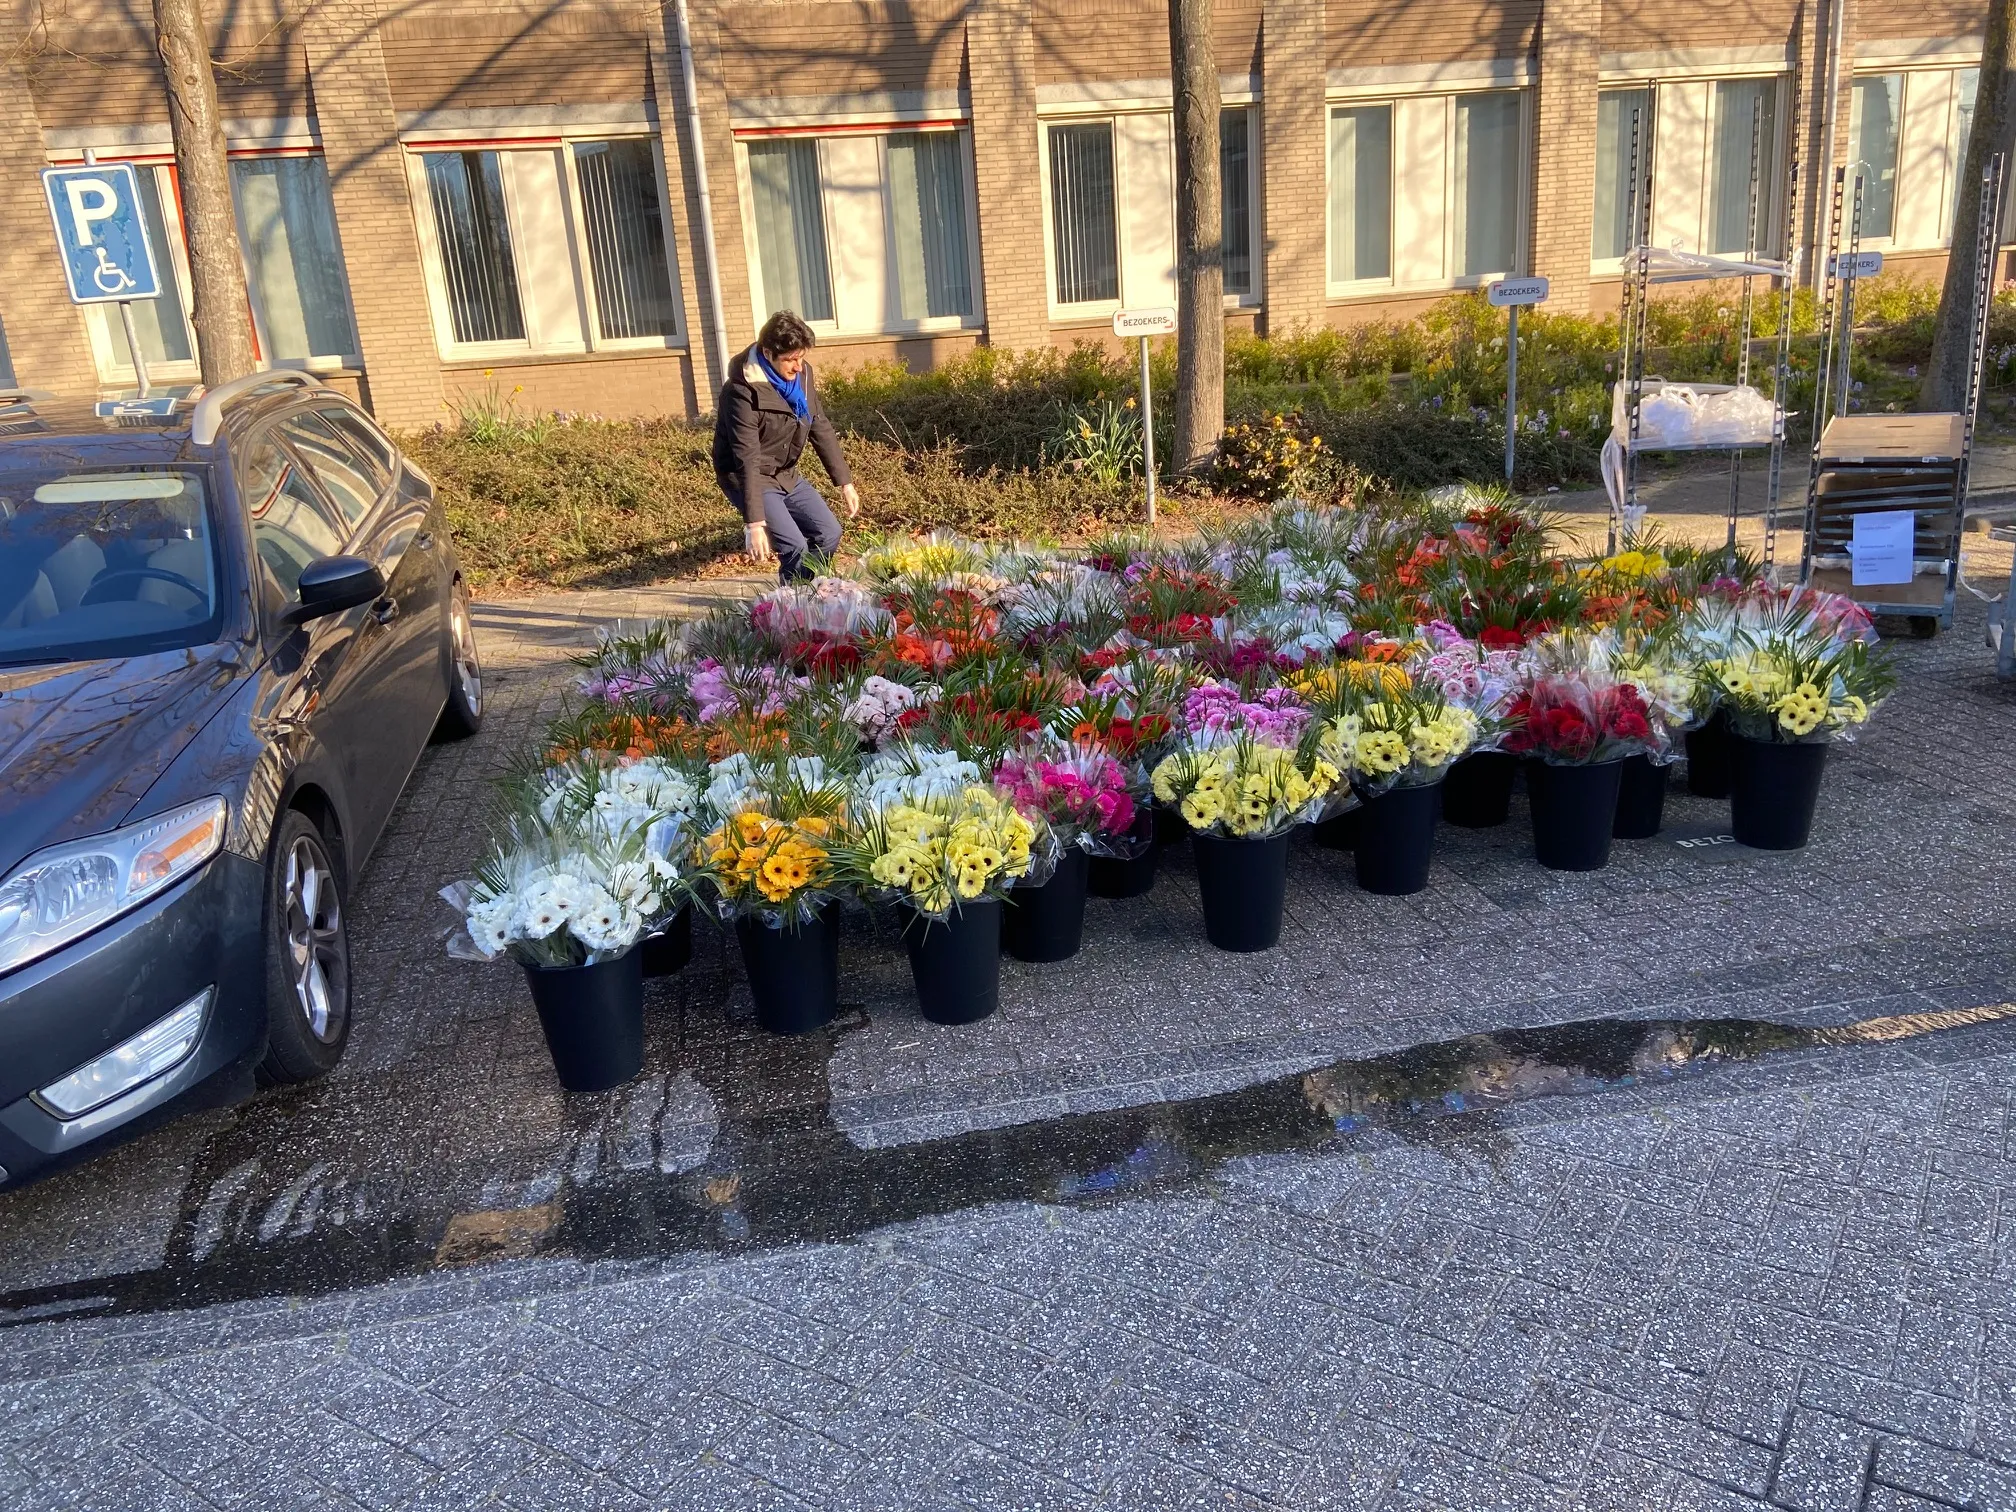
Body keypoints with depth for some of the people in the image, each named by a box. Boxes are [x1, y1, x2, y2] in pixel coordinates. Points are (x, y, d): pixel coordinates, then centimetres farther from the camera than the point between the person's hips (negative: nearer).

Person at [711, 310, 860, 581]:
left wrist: (845, 482, 4)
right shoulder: (743, 391, -27)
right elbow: (747, 460, -30)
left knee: (829, 533, 4)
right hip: (749, 478, -7)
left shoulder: (801, 373, -6)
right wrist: (754, 523, -33)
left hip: (786, 475, 7)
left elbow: (820, 427, 5)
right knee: (795, 547, -19)